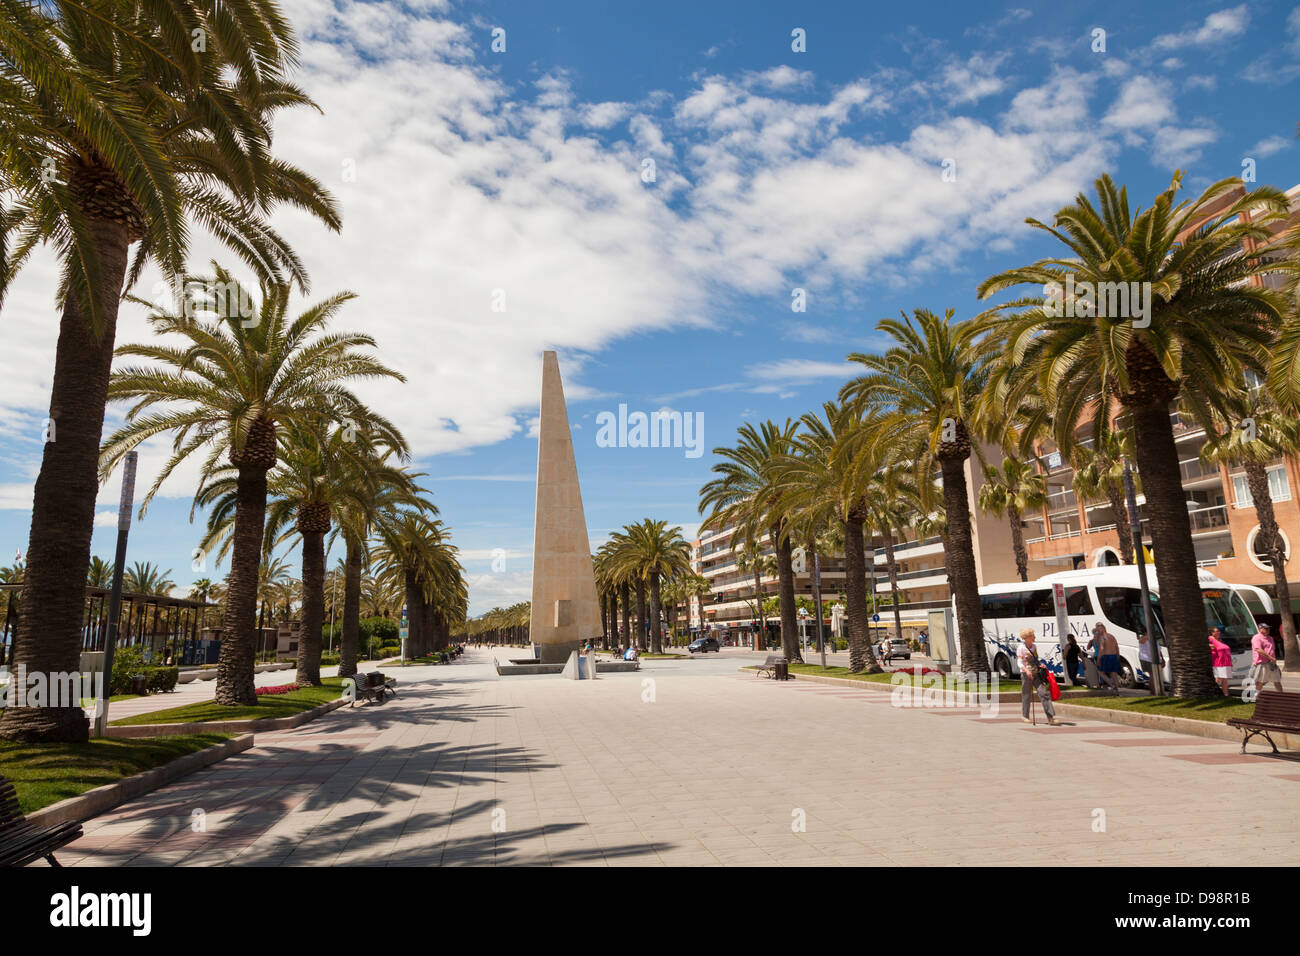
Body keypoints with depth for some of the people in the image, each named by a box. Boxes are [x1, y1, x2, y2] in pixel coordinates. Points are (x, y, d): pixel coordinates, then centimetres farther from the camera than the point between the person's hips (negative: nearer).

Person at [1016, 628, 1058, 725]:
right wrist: (1026, 670, -31)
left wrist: (1041, 664, 1)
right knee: (1026, 695, 4)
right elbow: (1019, 662, -14)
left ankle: (1051, 717, -6)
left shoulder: (1034, 647, 11)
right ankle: (1024, 716, 21)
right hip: (1026, 674, -5)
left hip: (1036, 674, 6)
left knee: (1044, 693, -5)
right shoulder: (1021, 648, -9)